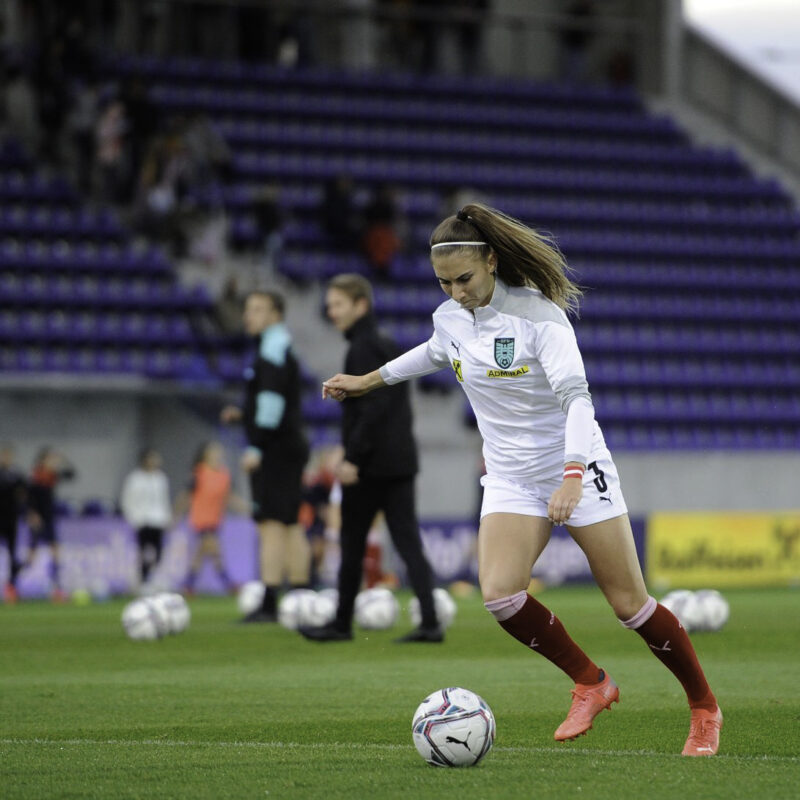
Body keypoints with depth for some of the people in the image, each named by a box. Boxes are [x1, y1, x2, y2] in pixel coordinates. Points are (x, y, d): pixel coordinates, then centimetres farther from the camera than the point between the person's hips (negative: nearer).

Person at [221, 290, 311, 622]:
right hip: (290, 446, 11)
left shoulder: (274, 350, -12)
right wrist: (243, 414, 13)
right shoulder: (279, 350, 19)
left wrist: (255, 448, -21)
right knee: (291, 526, 13)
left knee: (272, 524, -13)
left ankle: (268, 604, -18)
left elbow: (273, 402, -21)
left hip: (276, 449, -11)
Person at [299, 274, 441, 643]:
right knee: (408, 541, 2)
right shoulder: (389, 346, 16)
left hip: (370, 464, -8)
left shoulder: (362, 350, -12)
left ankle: (342, 623, 13)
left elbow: (372, 408, -20)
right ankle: (430, 622, -7)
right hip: (402, 460, 8)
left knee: (352, 544, 4)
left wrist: (352, 457, -20)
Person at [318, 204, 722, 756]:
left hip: (577, 467, -5)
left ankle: (705, 709, 17)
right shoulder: (450, 318, 0)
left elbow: (576, 396, -26)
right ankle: (591, 684, 4)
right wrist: (370, 380, 30)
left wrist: (572, 476, -37)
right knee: (500, 593, -18)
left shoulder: (538, 315, -18)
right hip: (511, 478, 5)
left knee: (629, 603, -4)